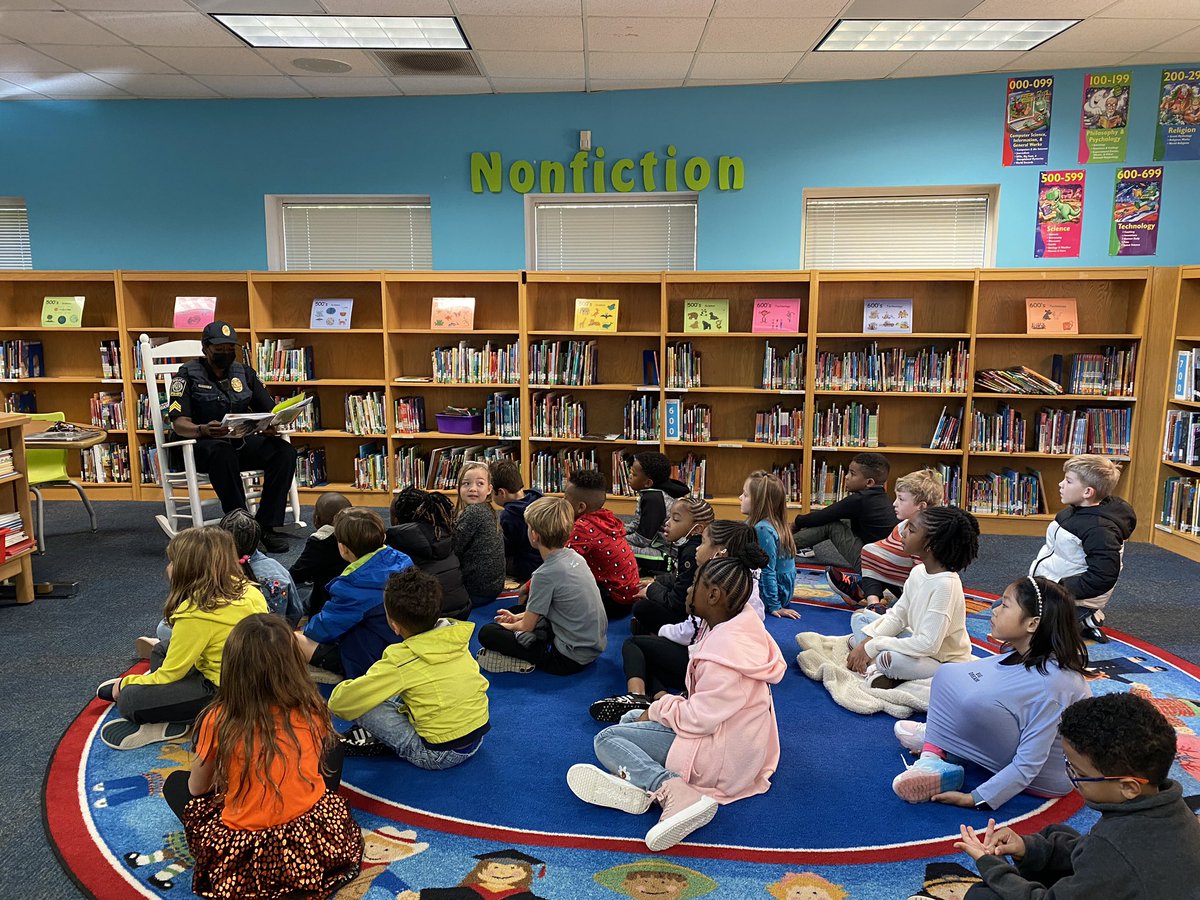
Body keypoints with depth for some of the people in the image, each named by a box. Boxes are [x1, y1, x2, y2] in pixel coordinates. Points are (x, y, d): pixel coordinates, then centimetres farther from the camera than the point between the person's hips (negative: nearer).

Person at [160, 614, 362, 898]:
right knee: (333, 751, 27)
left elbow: (196, 788, 4)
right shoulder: (312, 710, -8)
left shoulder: (218, 721, -13)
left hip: (245, 856, -2)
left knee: (175, 782, 20)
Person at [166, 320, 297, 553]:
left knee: (284, 451, -24)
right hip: (201, 445, -4)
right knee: (222, 451, -41)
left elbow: (270, 411, 10)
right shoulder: (188, 374, -1)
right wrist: (203, 430, -34)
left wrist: (271, 425, -16)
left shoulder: (244, 373, 12)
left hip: (241, 442, 4)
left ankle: (266, 526, -23)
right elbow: (179, 423, -11)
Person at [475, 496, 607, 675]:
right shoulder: (575, 557, 2)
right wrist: (518, 617, 17)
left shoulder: (545, 574, -22)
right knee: (519, 610, 24)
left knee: (487, 633, -9)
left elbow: (527, 626, -9)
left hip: (570, 660, -9)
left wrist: (509, 626, 12)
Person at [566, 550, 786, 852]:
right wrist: (667, 706, 0)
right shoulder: (741, 627, 2)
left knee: (607, 739, -5)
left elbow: (699, 719, -26)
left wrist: (660, 709, -9)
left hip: (721, 757, -10)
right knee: (631, 718, 17)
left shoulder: (726, 647, -28)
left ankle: (674, 790, -25)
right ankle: (639, 784, -11)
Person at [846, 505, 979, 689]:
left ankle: (876, 663, -7)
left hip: (945, 663, -9)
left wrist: (874, 645, -24)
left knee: (889, 659, -39)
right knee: (859, 617, 6)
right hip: (920, 644, 9)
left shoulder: (946, 584, -28)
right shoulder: (918, 571, -2)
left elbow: (928, 645, -30)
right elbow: (897, 616, 6)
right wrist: (866, 643, -8)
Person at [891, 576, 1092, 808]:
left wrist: (975, 799, -24)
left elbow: (1029, 764, -27)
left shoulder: (1050, 683, -30)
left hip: (1045, 778, -9)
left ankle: (934, 755, -10)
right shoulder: (1027, 656, -5)